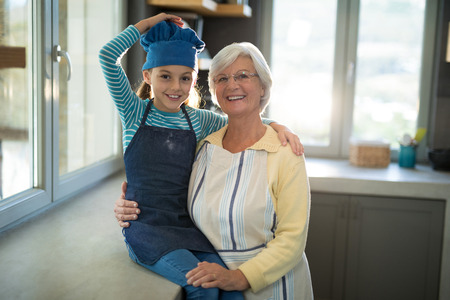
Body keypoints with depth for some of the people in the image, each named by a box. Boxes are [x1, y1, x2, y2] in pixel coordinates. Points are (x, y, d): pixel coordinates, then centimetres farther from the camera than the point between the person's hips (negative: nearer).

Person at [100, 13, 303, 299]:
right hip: (146, 227, -3)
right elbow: (108, 56, -10)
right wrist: (147, 24, -2)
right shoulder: (135, 112, 0)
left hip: (188, 228, 3)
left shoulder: (198, 120, 8)